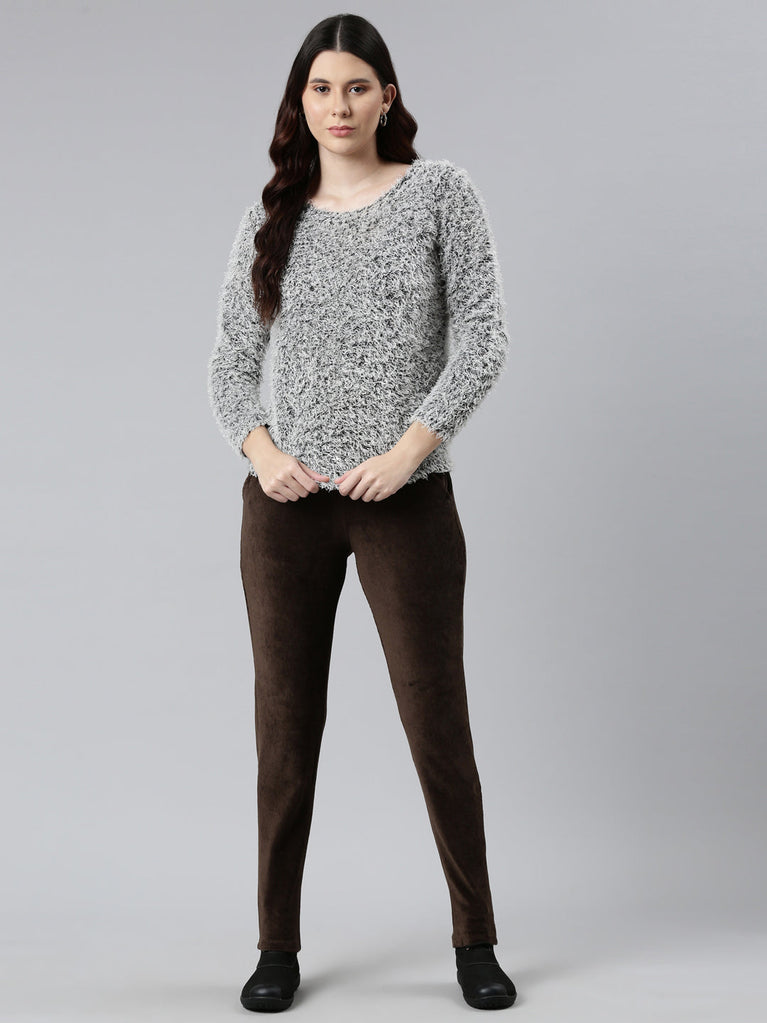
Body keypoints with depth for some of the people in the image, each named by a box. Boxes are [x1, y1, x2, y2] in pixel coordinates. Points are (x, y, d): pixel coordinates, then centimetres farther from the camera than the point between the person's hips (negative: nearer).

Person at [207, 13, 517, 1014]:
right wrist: (259, 448, -7)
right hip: (287, 505, 3)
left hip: (406, 501, -2)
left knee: (438, 725, 2)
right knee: (286, 727, 7)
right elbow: (230, 359, 11)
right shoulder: (271, 217, 10)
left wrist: (408, 448, -14)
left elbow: (483, 338, -4)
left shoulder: (440, 191, 3)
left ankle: (476, 941, 19)